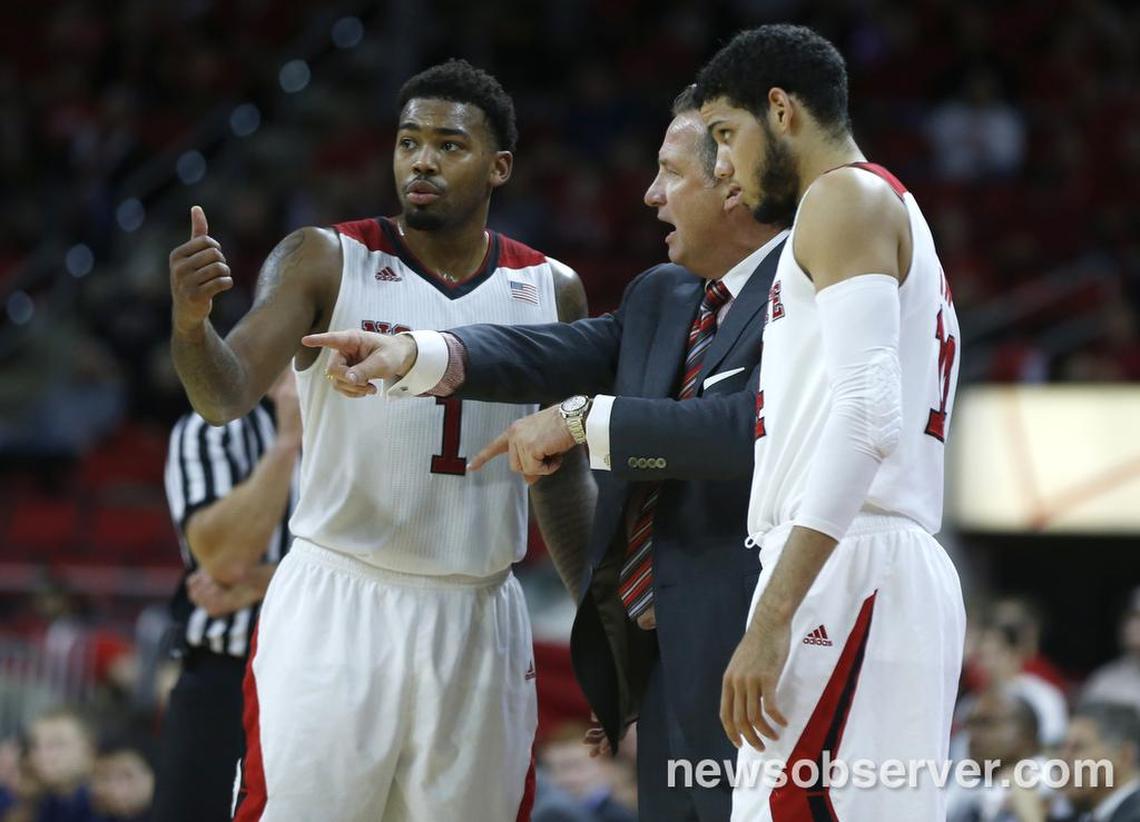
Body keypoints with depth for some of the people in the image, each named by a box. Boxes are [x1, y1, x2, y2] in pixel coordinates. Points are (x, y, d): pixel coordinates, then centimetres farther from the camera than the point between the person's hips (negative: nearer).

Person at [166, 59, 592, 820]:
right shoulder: (325, 262, -3)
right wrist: (191, 323, -35)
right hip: (335, 612, -3)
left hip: (480, 621, 3)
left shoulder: (550, 291, 7)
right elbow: (227, 395, -15)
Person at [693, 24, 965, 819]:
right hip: (891, 574, 10)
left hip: (849, 573, -10)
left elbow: (868, 413, -18)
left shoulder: (846, 196, -3)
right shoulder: (891, 215, 27)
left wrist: (774, 614, -24)